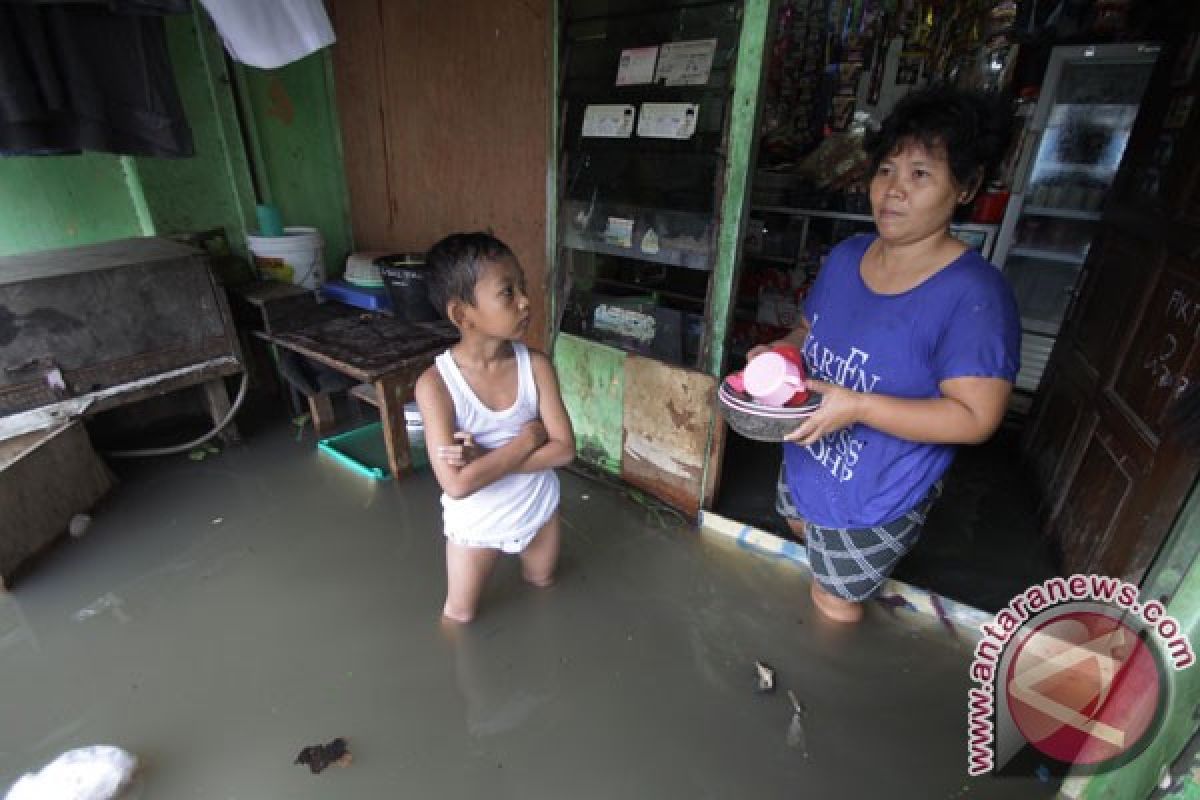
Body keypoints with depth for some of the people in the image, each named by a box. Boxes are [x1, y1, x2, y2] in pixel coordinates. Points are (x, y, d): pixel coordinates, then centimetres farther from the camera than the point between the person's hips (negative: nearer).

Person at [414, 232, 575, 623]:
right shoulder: (435, 383, -27)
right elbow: (457, 483, -31)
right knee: (460, 614, 23)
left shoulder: (536, 364, -18)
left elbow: (564, 448, -19)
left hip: (538, 508, 3)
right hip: (475, 523, -2)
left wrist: (487, 459, -28)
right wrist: (530, 436, -27)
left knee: (542, 581, 32)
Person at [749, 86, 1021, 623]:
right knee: (803, 535, 32)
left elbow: (976, 417, -24)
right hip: (805, 461, 7)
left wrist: (857, 406, -34)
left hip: (878, 494, -6)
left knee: (834, 604, 15)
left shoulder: (973, 295, -24)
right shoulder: (846, 256, -3)